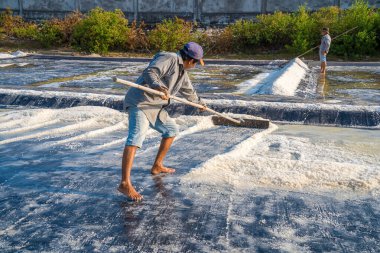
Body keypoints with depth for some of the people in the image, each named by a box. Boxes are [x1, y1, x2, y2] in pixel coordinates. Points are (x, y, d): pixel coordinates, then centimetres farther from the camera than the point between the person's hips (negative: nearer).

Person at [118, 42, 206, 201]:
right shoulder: (169, 58, -11)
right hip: (140, 102, -11)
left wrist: (199, 102, 51)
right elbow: (150, 72, -27)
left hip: (155, 107, 11)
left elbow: (188, 90, 37)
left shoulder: (182, 71, 19)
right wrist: (158, 85, -45)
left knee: (172, 129, 21)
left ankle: (157, 166, 28)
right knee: (137, 136, -26)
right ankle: (125, 184, -35)